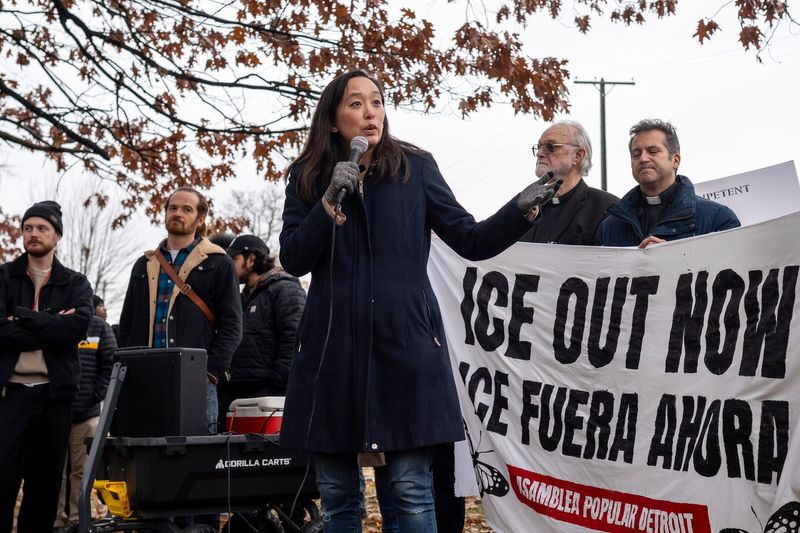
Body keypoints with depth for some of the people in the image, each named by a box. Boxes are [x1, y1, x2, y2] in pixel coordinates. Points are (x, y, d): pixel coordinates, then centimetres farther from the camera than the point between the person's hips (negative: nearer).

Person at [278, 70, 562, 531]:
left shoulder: (415, 168, 6)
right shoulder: (308, 178, 9)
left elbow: (472, 241, 2)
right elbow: (293, 260, 0)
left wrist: (522, 208, -14)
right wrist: (330, 203, -12)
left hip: (404, 340, -1)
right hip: (332, 346, 2)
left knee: (411, 487, -5)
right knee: (335, 493, 6)